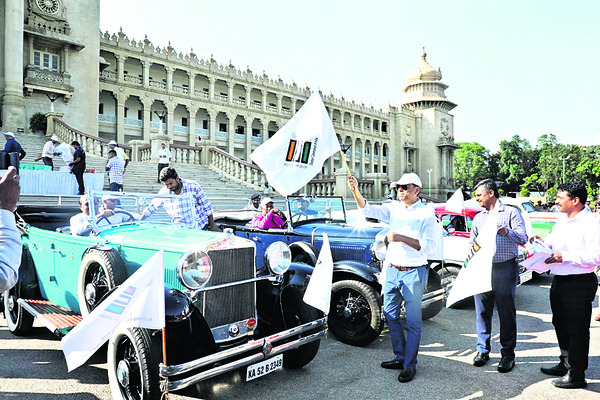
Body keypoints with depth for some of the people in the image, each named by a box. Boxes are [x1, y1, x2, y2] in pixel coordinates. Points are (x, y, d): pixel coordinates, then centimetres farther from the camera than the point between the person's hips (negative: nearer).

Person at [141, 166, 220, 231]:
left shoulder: (194, 186, -10)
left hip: (201, 226, -2)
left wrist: (212, 225, -2)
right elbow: (151, 208, 11)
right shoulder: (163, 193, -3)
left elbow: (207, 206, -4)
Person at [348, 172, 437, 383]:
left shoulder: (426, 213, -8)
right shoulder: (393, 208, 6)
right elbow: (368, 210, -5)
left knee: (413, 320, 4)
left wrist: (402, 238, -22)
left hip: (413, 273, -6)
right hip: (392, 270, 6)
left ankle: (410, 364, 18)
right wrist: (355, 191, -20)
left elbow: (429, 246, -14)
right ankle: (400, 357, 31)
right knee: (391, 315, 14)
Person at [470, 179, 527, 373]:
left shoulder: (511, 213, 3)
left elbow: (523, 238, -7)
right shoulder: (478, 217, 18)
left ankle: (508, 354, 11)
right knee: (482, 311, 6)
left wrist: (508, 232, -27)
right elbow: (472, 243, 23)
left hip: (505, 268, -4)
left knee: (506, 312, 1)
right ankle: (483, 350, 18)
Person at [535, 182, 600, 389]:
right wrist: (543, 240, 8)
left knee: (577, 330, 2)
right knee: (561, 325, 20)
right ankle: (565, 364, 37)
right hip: (559, 280, 9)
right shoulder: (562, 220, 11)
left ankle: (576, 375, 15)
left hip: (579, 284, -9)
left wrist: (565, 257, -27)